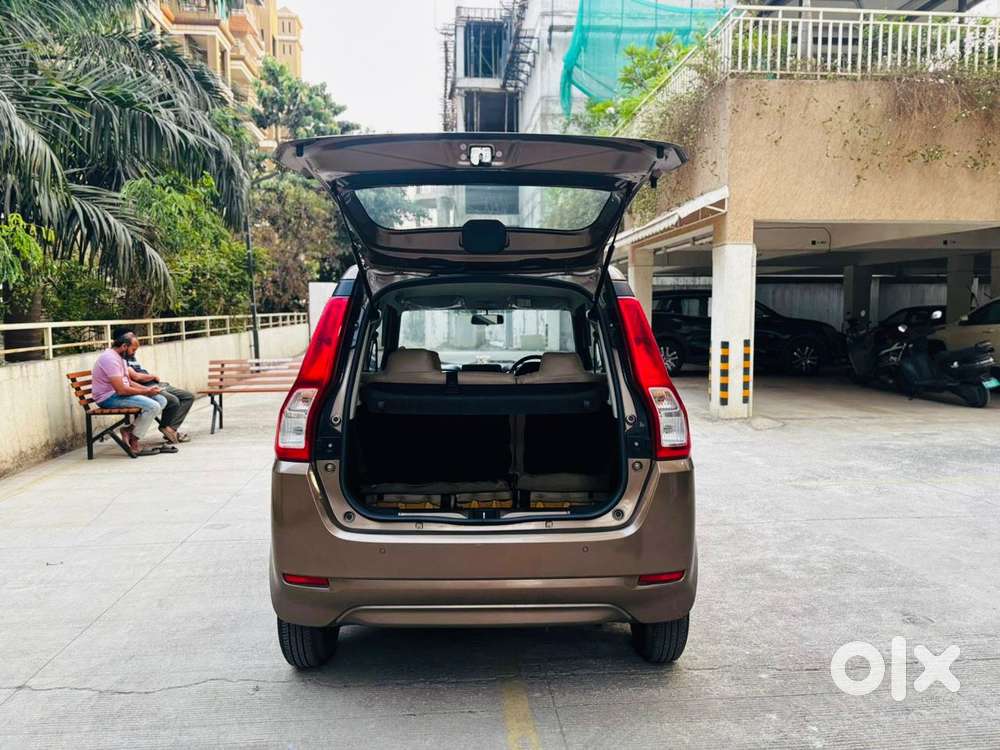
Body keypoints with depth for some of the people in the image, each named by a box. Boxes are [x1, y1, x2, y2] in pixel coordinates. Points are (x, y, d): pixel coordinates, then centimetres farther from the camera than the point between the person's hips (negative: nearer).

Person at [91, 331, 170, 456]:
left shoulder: (119, 357, 13)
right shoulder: (110, 359, -20)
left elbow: (129, 382, 18)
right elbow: (121, 390, -26)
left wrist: (147, 389, 1)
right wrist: (146, 392, -15)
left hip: (119, 393, 10)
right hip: (109, 398, -10)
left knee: (161, 400, 0)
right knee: (153, 406, -25)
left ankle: (130, 429, -4)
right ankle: (134, 445, -12)